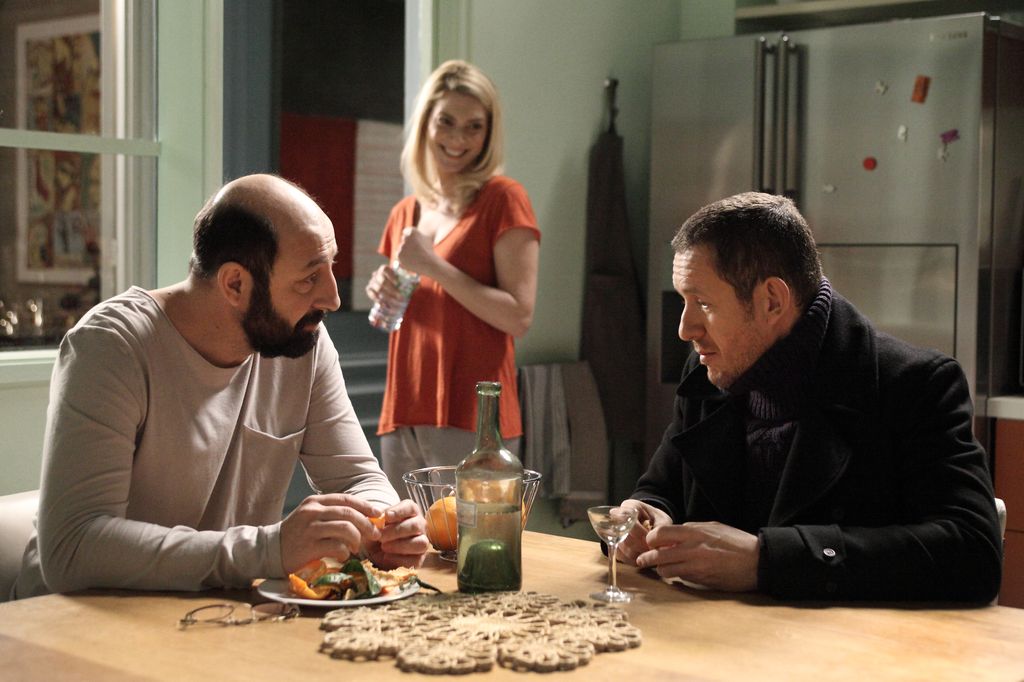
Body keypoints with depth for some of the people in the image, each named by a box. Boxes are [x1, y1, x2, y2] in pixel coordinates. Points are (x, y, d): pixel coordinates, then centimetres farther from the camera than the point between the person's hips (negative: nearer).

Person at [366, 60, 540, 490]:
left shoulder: (502, 199, -5)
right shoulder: (404, 214, 14)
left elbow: (519, 317, -13)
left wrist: (433, 266, -15)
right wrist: (382, 293, 3)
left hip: (471, 420, -6)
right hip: (402, 418, 6)